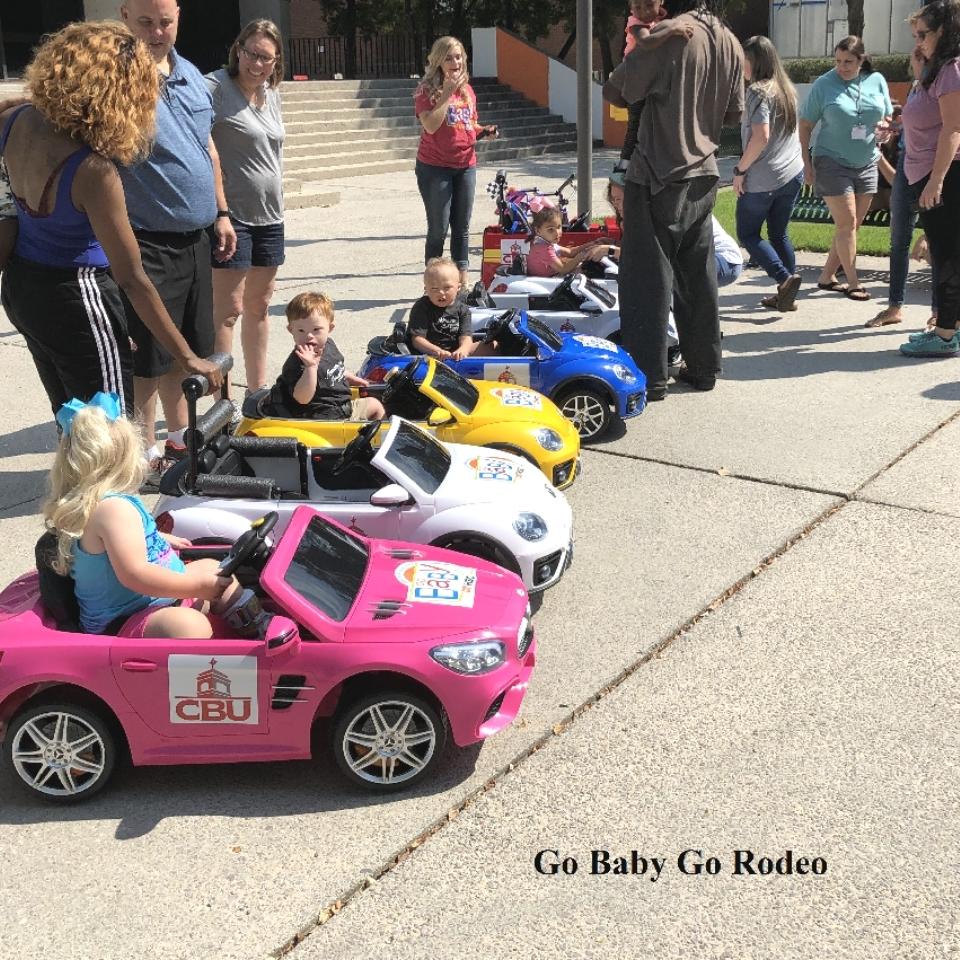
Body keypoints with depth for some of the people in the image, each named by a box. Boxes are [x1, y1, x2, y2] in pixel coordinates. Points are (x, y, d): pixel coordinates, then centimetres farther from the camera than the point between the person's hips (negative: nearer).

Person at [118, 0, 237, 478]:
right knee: (148, 356, 0)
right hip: (146, 244, -7)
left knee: (189, 349, 17)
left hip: (195, 238, 8)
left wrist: (220, 212, 17)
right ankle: (147, 451, 14)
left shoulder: (192, 76, 9)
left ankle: (179, 438, 33)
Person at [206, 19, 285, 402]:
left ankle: (257, 390, 25)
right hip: (232, 214, -8)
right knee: (229, 309, -7)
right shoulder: (216, 87, -12)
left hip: (270, 216, 8)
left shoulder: (272, 94, 11)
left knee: (259, 306, 14)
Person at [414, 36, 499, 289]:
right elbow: (431, 126, -21)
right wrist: (446, 93, -20)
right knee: (438, 230, -1)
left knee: (462, 228, 9)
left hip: (465, 165, 5)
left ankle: (462, 283, 16)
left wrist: (485, 131, 1)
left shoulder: (467, 90, 11)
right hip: (435, 167, -5)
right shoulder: (427, 90, -7)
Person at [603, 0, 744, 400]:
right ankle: (703, 366, 21)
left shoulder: (672, 34, -12)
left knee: (647, 277, -2)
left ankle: (647, 377, -2)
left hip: (658, 176, -7)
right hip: (703, 175, 7)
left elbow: (614, 91, -10)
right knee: (698, 276, 14)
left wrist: (648, 95, 9)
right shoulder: (731, 44, 8)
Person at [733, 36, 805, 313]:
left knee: (748, 234, 5)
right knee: (779, 234, 15)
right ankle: (786, 295, 14)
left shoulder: (759, 91, -13)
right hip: (793, 174, 8)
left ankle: (785, 278, -11)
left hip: (762, 179, -8)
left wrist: (740, 169, -14)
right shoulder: (787, 89, 12)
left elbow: (760, 136, -22)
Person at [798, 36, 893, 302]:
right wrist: (807, 162, -7)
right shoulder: (823, 84, -6)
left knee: (852, 225, 7)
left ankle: (827, 276, 19)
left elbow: (887, 118, 14)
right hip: (832, 163, -5)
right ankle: (853, 283, 0)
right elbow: (805, 125, -2)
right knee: (846, 223, -8)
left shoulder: (876, 81, 4)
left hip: (866, 165, 5)